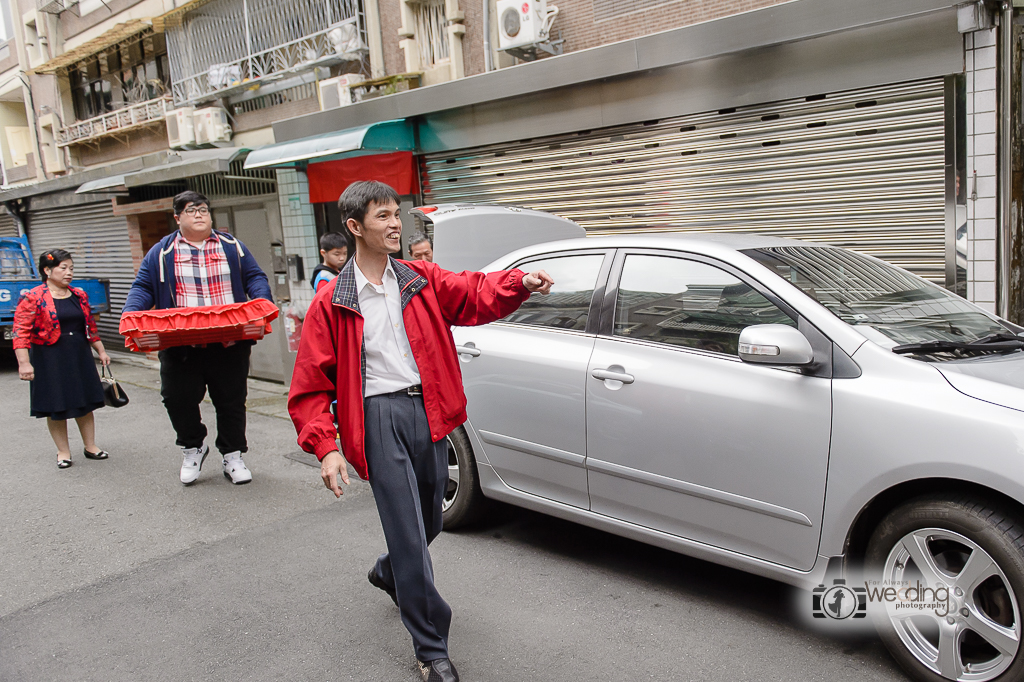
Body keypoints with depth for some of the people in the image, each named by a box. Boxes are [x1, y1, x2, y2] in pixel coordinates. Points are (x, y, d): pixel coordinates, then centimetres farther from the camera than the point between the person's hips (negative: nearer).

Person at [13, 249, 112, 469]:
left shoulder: (79, 296, 8)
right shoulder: (33, 298, -9)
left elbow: (90, 326, 17)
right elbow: (21, 331, -13)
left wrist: (101, 351, 16)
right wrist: (24, 363, -21)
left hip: (80, 357, 5)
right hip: (49, 361, -4)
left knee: (85, 402, 9)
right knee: (56, 406, 4)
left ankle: (90, 446, 21)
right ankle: (63, 451, 17)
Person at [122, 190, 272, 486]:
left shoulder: (231, 247, 12)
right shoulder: (162, 253, 10)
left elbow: (255, 278, 9)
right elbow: (142, 288, 8)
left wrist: (262, 304, -11)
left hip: (230, 343, 0)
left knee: (232, 401, 7)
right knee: (178, 400, 2)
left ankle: (232, 457, 22)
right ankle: (193, 447, 28)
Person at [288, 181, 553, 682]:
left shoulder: (421, 280, 8)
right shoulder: (331, 304, -3)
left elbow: (475, 294, -1)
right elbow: (310, 385, -3)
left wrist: (520, 283, -21)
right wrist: (325, 447, -13)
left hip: (427, 412, 5)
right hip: (380, 418, -4)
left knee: (428, 523, 19)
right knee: (408, 533, -4)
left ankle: (389, 575, 52)